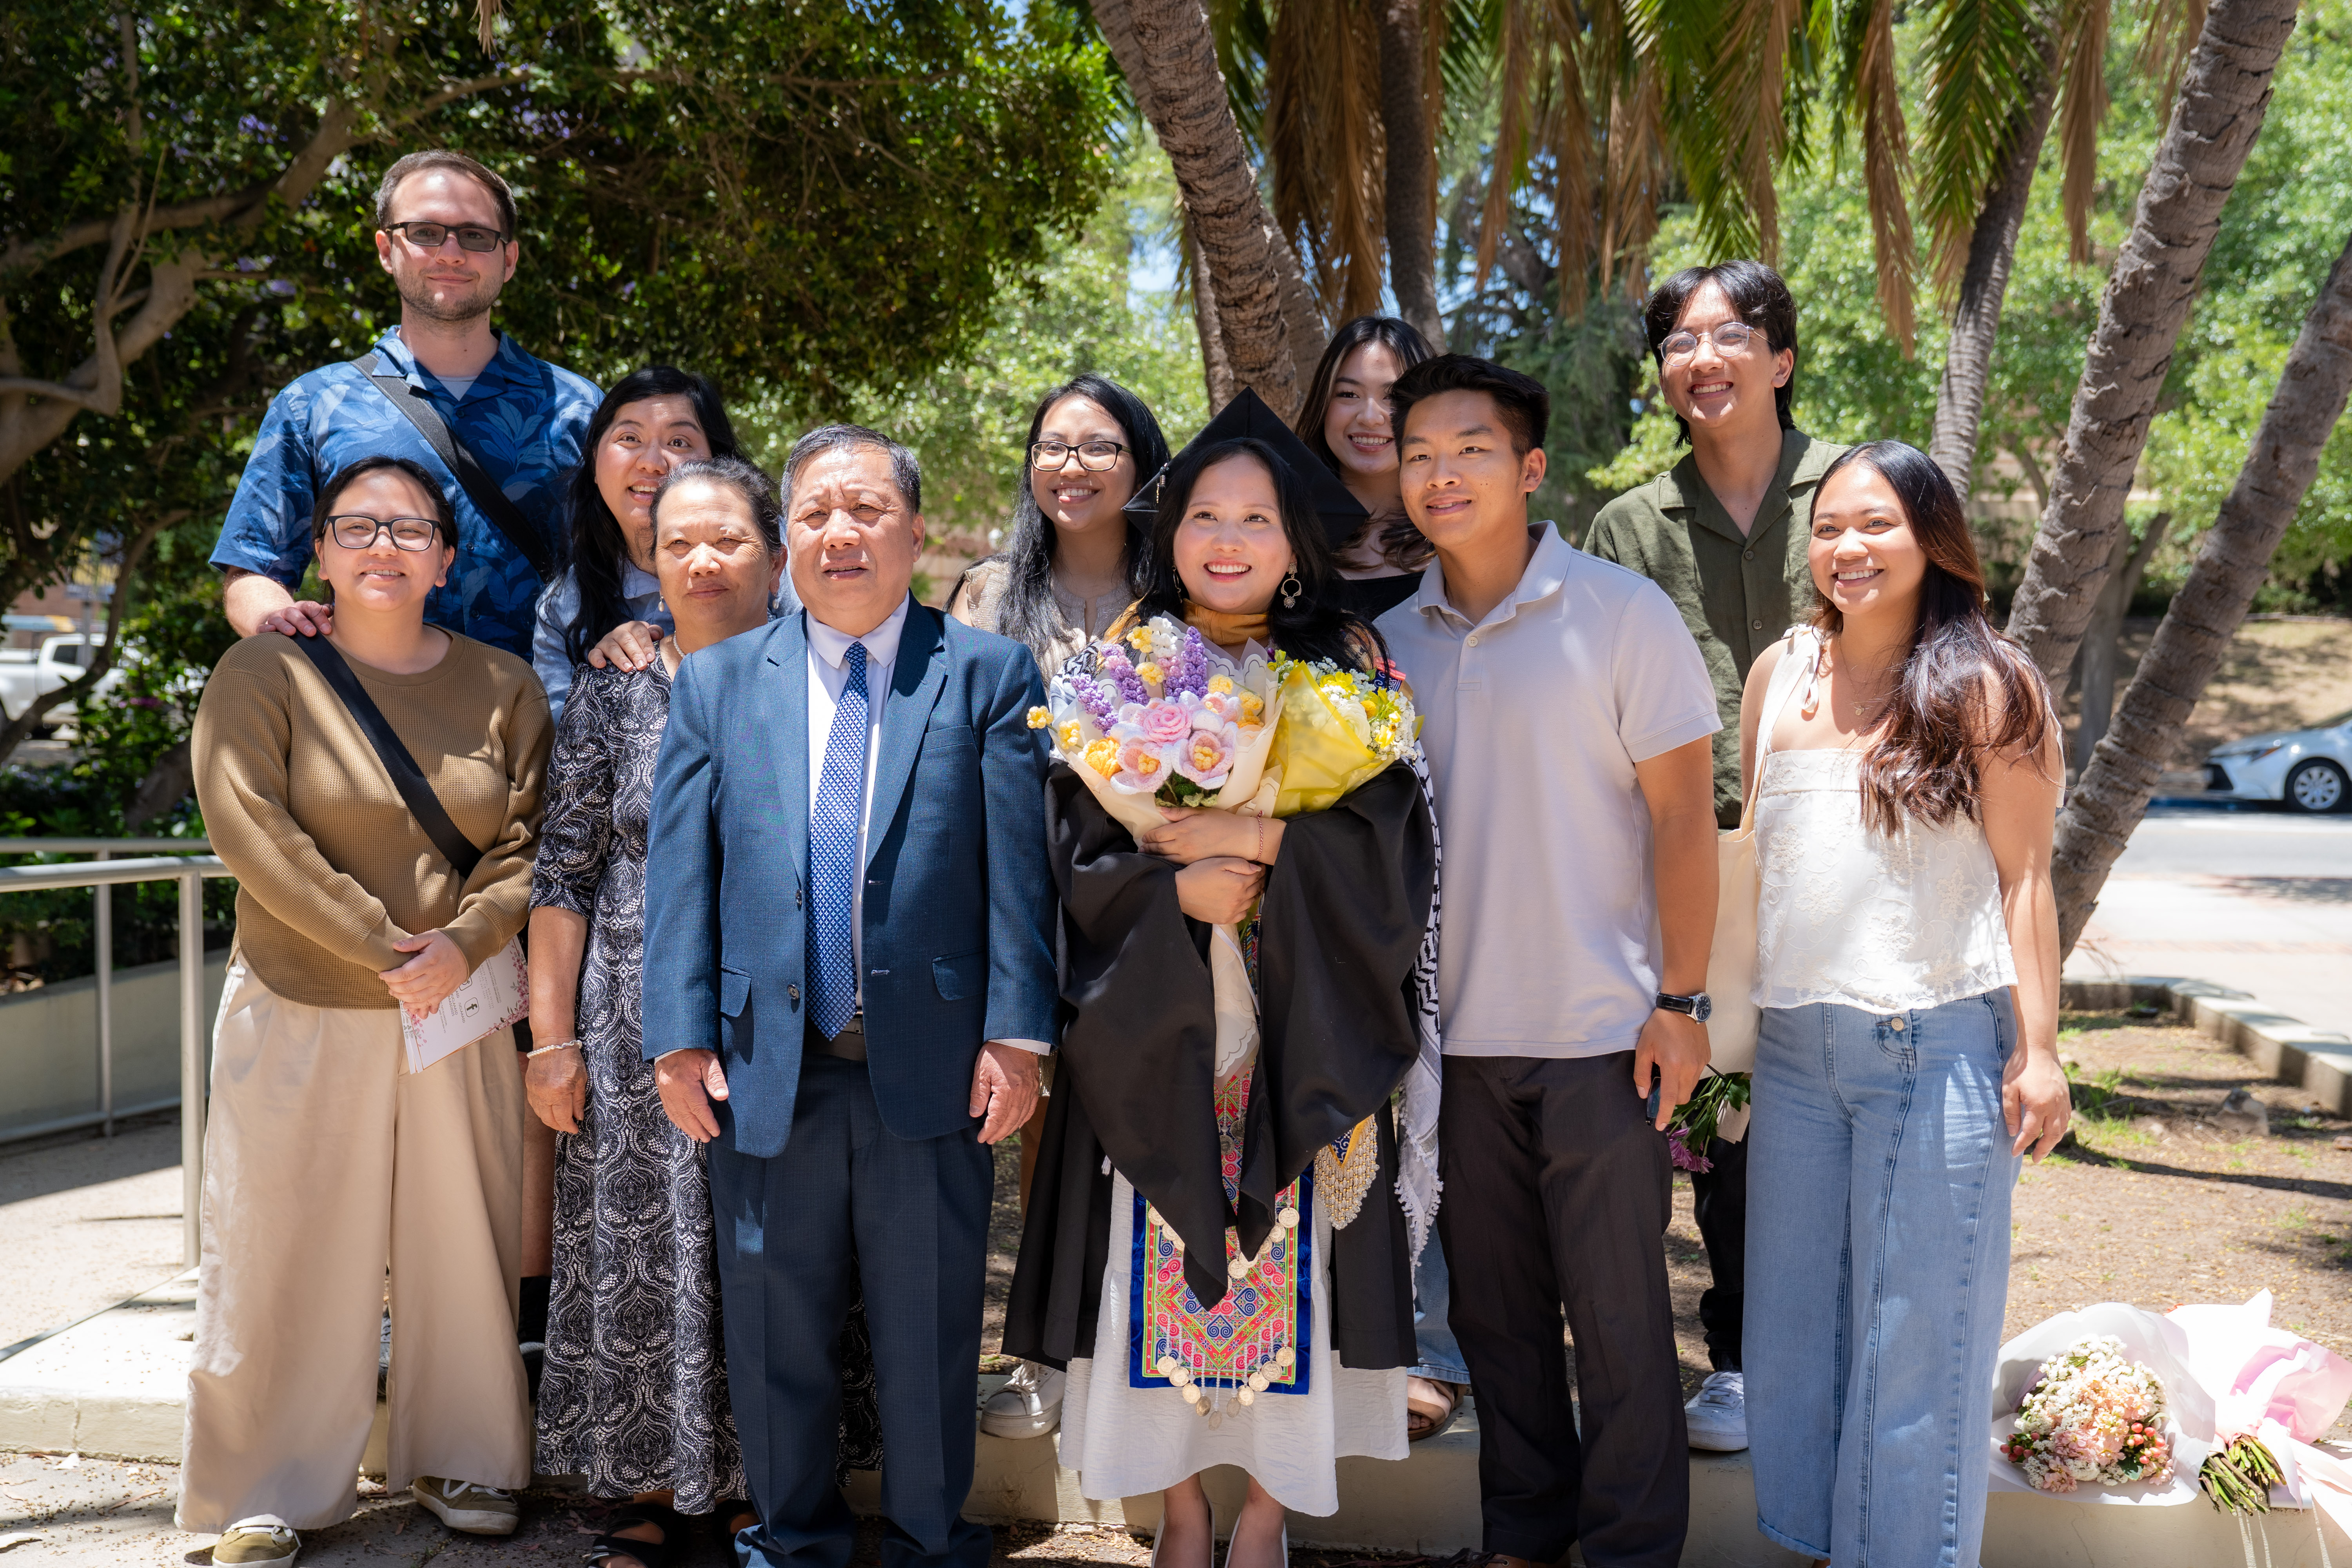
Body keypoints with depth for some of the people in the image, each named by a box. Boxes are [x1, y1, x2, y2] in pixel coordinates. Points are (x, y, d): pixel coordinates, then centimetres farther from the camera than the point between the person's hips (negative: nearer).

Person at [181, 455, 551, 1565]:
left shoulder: (500, 685, 5)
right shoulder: (261, 674, -3)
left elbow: (527, 840, 1)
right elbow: (250, 828, -12)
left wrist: (462, 944, -15)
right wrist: (376, 947, -16)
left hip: (458, 1013, 3)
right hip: (299, 1014, -2)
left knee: (461, 1242, 9)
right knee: (286, 1253, 2)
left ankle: (458, 1459, 27)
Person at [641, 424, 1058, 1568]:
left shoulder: (991, 675, 3)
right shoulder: (716, 682, 9)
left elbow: (1018, 869, -2)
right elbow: (679, 872, 5)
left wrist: (1017, 1034, -8)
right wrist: (680, 1036, -3)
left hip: (936, 1066, -1)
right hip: (766, 1067, 2)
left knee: (930, 1334, 10)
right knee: (776, 1330, 13)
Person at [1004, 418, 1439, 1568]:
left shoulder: (1344, 671, 4)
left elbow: (1394, 839, -5)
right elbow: (1076, 852, 1)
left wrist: (1254, 841, -16)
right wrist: (1179, 890, -16)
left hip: (1300, 1033, 0)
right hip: (1155, 1034, 1)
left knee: (1285, 1261, 1)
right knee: (1161, 1267, 1)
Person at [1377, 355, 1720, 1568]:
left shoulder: (1621, 612, -6)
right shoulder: (1390, 640, 6)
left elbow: (1683, 815, -6)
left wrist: (1681, 1000, -10)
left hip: (1601, 1030, -4)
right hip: (1454, 1032, 4)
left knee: (1616, 1306, 4)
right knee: (1494, 1299, 14)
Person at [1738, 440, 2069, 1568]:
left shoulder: (1987, 686, -3)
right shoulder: (1780, 674, 10)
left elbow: (2024, 875, -3)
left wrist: (2038, 1046, -7)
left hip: (1941, 1044, -4)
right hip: (1794, 1040, 5)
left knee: (1919, 1322, 3)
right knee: (1792, 1313, 12)